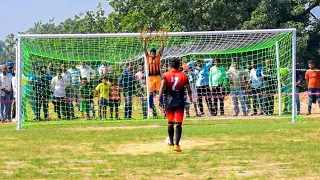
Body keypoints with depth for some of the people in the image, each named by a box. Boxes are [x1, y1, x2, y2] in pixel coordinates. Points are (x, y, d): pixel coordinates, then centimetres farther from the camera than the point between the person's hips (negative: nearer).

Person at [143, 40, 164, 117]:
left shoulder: (158, 57, 7)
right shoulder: (148, 57, 6)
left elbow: (162, 48, 2)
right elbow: (144, 49, 1)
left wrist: (162, 41, -6)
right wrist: (144, 41, -6)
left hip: (158, 76, 1)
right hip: (150, 77, 0)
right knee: (151, 93, 1)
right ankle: (151, 107, 3)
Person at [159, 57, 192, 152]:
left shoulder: (165, 75, 1)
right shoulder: (184, 75, 3)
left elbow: (162, 87, -13)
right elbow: (189, 89, 5)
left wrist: (159, 99, -17)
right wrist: (190, 98, 24)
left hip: (169, 102, 1)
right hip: (180, 102, -1)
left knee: (170, 123, 16)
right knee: (178, 124, -5)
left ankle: (171, 144, 26)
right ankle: (177, 144, -17)